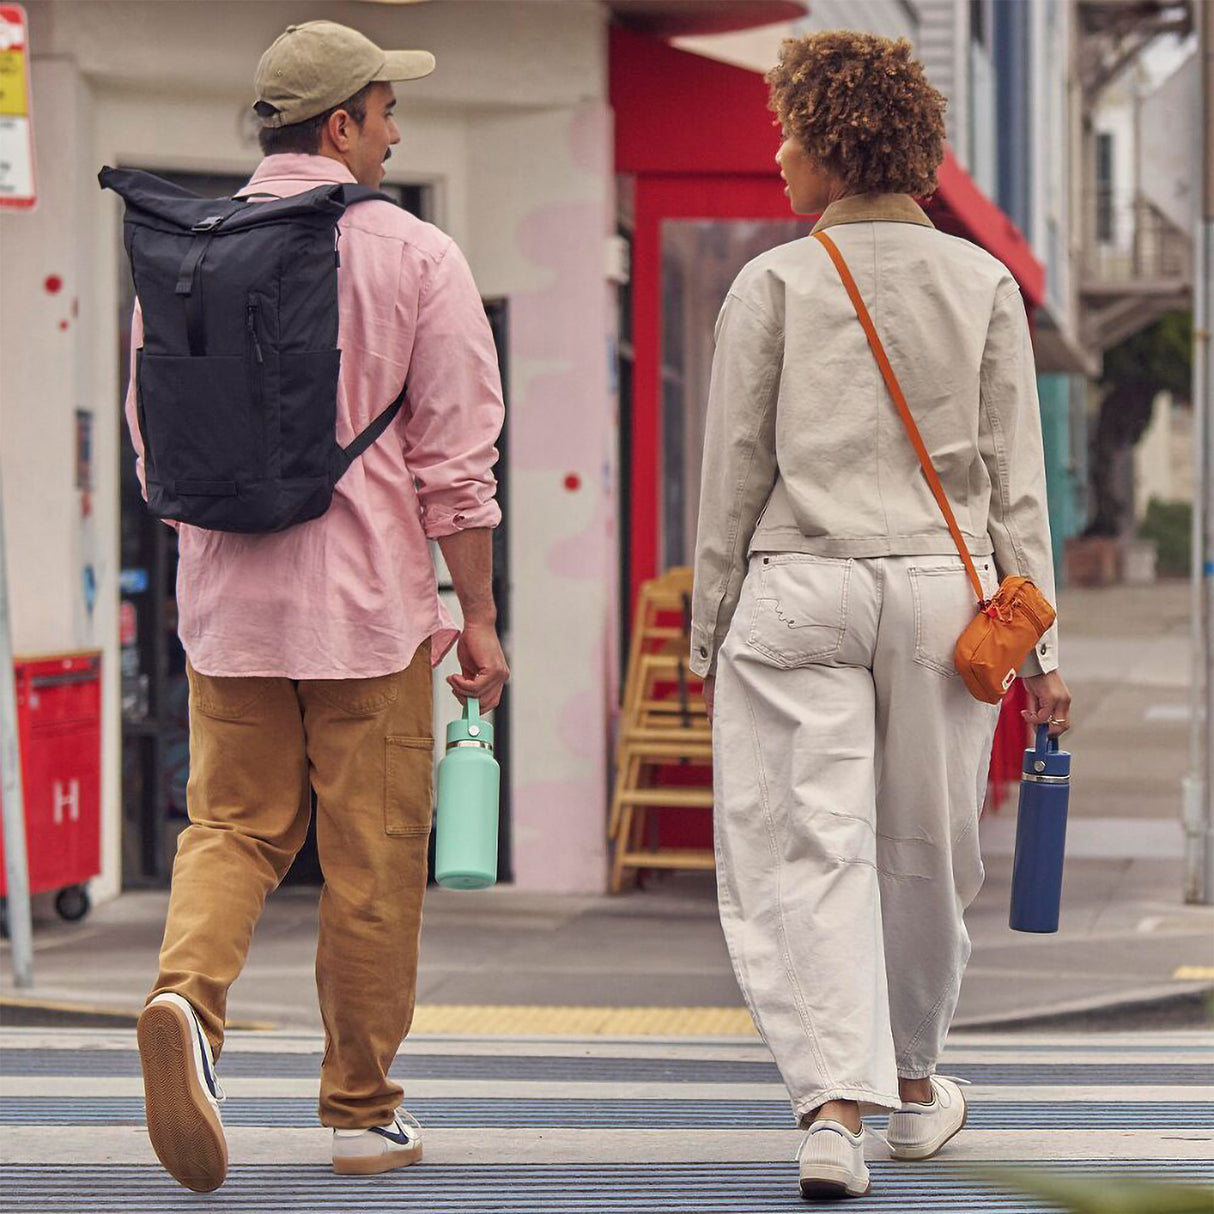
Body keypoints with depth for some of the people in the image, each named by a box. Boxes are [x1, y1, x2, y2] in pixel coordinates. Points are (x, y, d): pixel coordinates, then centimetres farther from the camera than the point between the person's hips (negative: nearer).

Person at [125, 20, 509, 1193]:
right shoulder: (414, 256, -6)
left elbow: (155, 445, 12)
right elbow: (456, 453, -7)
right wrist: (478, 614, 0)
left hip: (227, 605, 3)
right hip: (371, 603, -3)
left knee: (231, 827, 11)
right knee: (371, 864, 7)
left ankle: (187, 994, -19)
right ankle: (362, 1111, 15)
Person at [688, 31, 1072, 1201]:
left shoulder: (776, 283, -2)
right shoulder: (984, 285, 5)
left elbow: (733, 471, 0)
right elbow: (1017, 479, 5)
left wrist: (709, 631, 8)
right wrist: (1039, 646, 8)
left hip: (800, 588, -3)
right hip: (943, 586, 3)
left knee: (805, 853, -5)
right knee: (923, 850, 16)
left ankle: (833, 1106, -20)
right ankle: (913, 1086, 32)